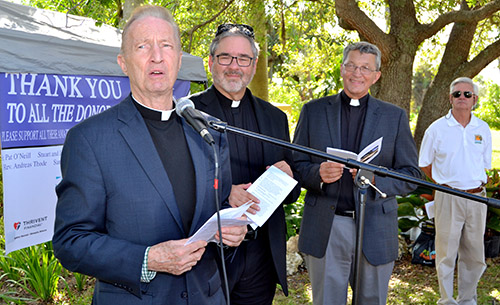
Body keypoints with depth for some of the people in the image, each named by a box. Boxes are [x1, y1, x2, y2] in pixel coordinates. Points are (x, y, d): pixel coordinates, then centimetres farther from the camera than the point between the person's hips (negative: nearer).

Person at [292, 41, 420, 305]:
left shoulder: (395, 117, 6)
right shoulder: (313, 111, 6)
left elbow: (412, 174, 4)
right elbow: (295, 165, 6)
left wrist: (376, 179, -16)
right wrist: (318, 173, -17)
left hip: (375, 231, 1)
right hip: (324, 231, 0)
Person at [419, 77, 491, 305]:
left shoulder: (483, 129, 7)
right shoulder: (437, 129, -2)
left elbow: (485, 164, 17)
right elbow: (424, 164, 7)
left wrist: (475, 185, 7)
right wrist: (445, 184, 3)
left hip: (477, 198, 3)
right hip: (448, 199, -3)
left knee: (474, 254, 12)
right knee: (446, 253, 2)